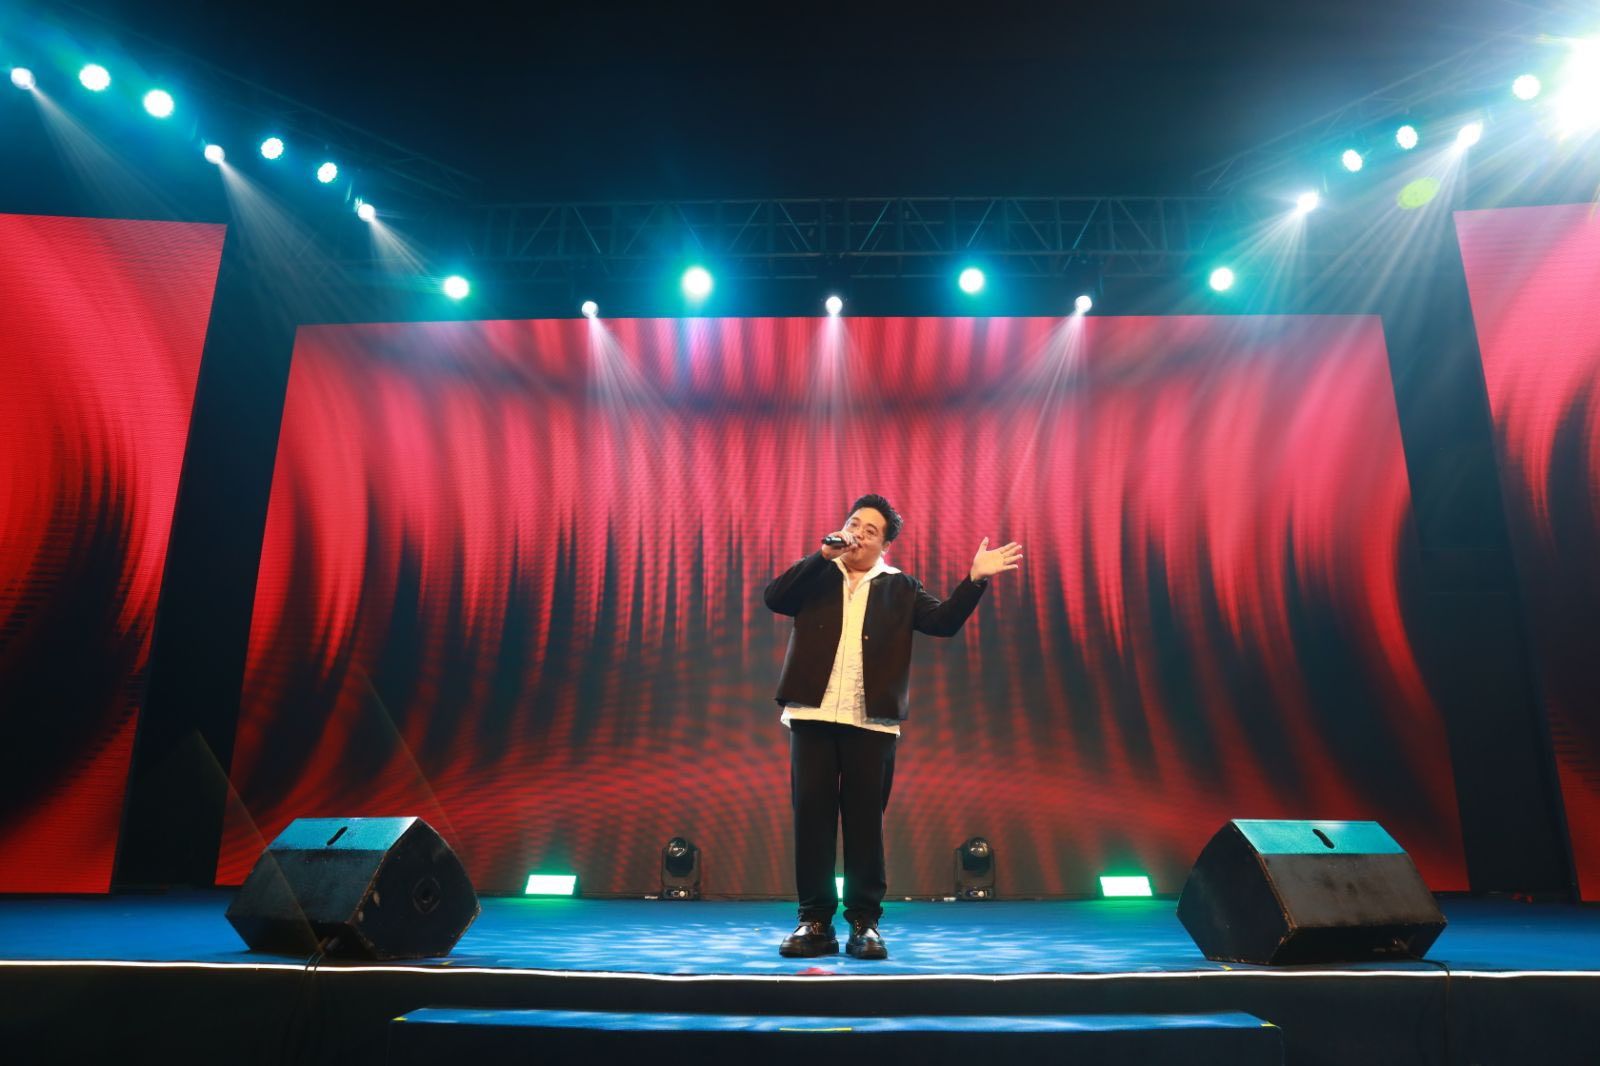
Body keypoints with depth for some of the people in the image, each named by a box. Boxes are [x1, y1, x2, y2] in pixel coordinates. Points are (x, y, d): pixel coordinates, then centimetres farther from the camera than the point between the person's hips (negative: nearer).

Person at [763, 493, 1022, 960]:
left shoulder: (900, 587, 11)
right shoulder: (816, 575, 12)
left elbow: (944, 621, -1)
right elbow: (775, 598, -5)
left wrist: (975, 579, -13)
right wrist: (823, 555, -8)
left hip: (871, 723, -1)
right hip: (813, 716, 1)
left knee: (865, 822, 3)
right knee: (811, 817, 4)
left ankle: (864, 923, 14)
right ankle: (815, 922, 14)